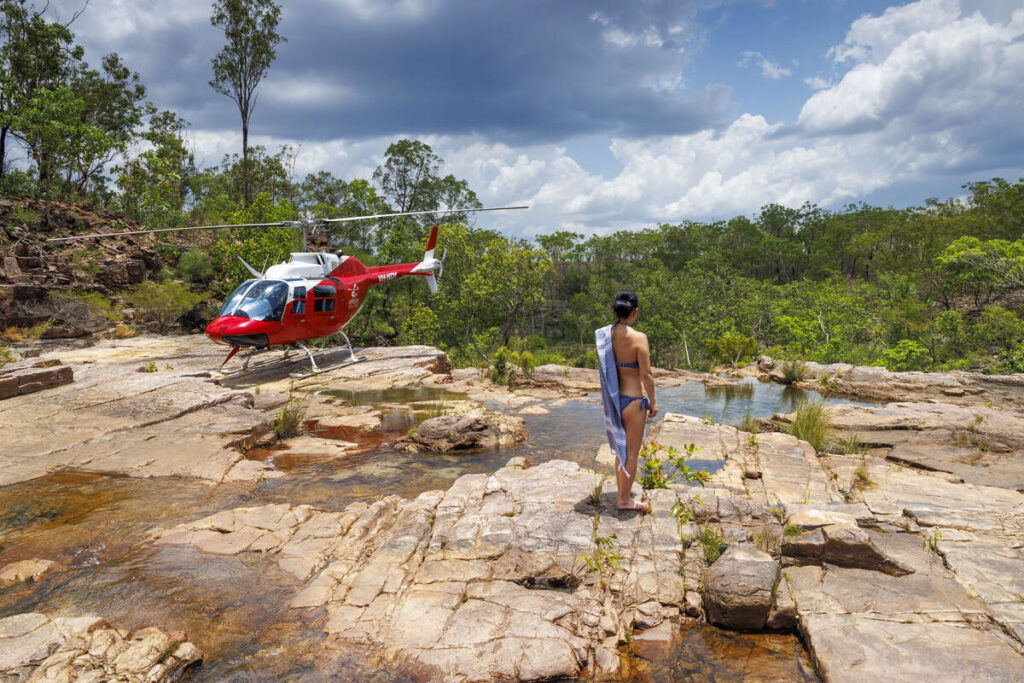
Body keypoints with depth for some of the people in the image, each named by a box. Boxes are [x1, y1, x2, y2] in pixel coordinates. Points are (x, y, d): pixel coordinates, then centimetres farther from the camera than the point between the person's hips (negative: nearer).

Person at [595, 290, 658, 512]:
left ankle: (622, 494, 34)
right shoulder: (638, 338, -19)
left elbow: (601, 368, 7)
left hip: (613, 399, 6)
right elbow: (646, 374, -16)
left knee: (621, 449, 22)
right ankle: (624, 500, 19)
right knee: (632, 453, 8)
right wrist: (652, 402, -3)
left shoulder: (603, 335, -2)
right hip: (633, 400, -6)